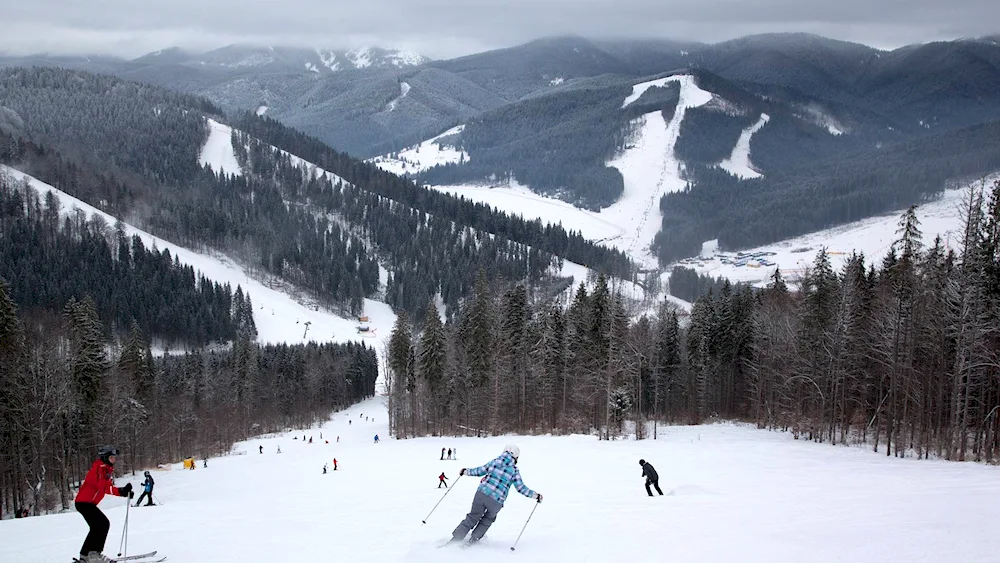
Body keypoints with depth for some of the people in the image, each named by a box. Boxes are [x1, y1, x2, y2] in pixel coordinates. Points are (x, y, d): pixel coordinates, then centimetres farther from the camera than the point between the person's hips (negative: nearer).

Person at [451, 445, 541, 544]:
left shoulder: (496, 461, 9)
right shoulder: (514, 470, 1)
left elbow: (479, 471, 18)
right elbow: (521, 488, 1)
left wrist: (465, 472, 34)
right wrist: (535, 495, 10)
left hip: (482, 493, 2)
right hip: (496, 501, -2)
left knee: (473, 517, 19)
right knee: (489, 518, 28)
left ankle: (455, 539, 17)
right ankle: (474, 538, 27)